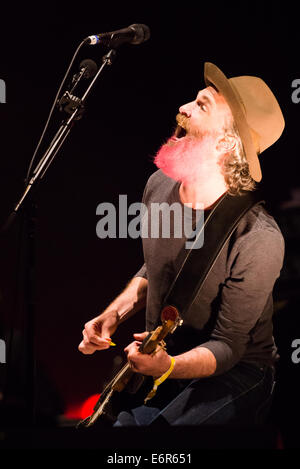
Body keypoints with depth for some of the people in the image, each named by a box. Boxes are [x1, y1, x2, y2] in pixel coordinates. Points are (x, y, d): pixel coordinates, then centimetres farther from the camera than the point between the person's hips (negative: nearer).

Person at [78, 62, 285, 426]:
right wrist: (114, 315, 1)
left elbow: (228, 347, -20)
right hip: (157, 358, 7)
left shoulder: (259, 240, -27)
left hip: (233, 374, -6)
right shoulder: (159, 186, -4)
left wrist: (168, 366, -37)